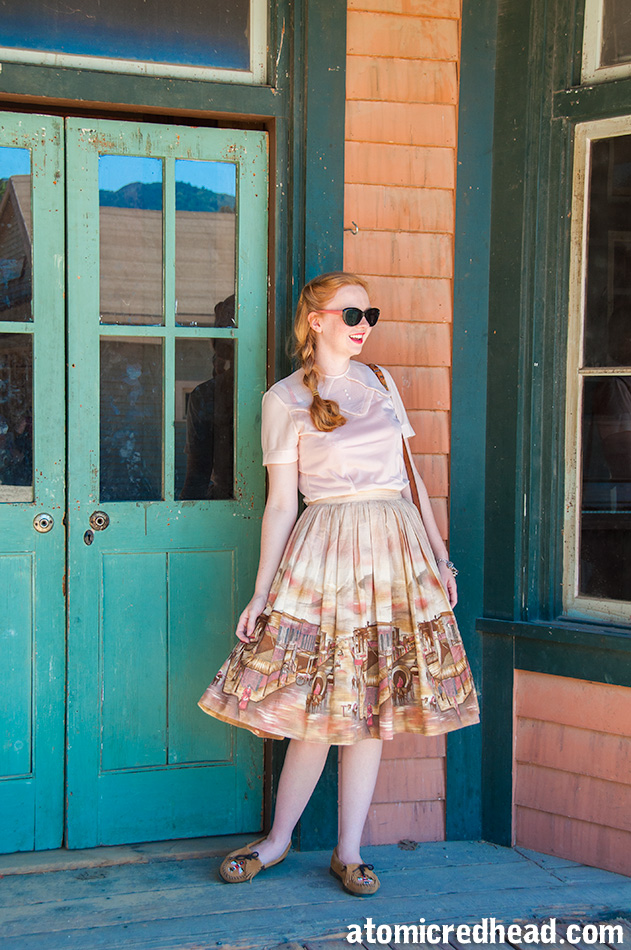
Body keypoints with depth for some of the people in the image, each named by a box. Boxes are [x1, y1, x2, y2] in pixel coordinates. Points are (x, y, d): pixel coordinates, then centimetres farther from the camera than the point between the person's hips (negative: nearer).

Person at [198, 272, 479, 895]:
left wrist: (439, 555, 12)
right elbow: (280, 503, -1)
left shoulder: (379, 383, 14)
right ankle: (277, 841, 17)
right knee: (321, 708, -3)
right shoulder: (285, 398, 0)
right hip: (326, 553, -4)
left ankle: (348, 851, 15)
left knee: (372, 708, 5)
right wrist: (260, 592, -4)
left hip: (396, 549, 4)